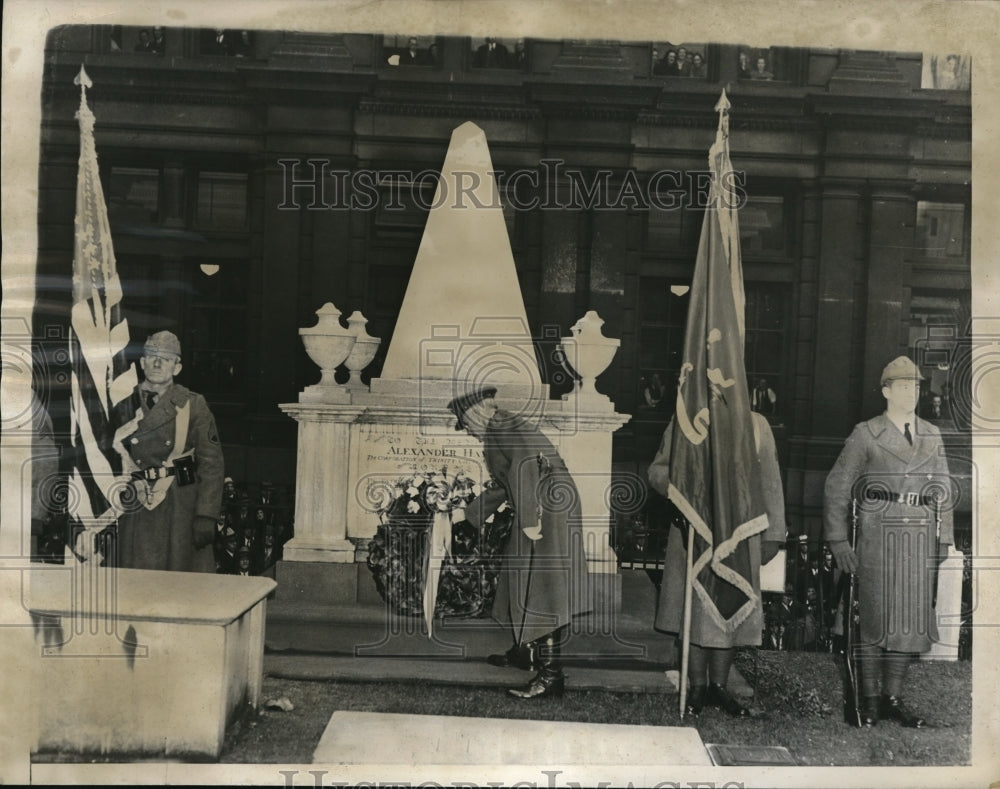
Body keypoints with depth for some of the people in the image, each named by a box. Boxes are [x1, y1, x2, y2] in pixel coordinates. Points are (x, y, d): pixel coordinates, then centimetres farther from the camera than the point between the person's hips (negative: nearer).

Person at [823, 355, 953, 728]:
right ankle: (869, 699, 10)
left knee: (912, 615, 5)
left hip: (920, 535, 4)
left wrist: (944, 539, 11)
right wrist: (837, 540, -7)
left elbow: (942, 489, 17)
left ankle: (893, 697, 16)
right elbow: (836, 488, -1)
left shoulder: (932, 436, 14)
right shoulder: (866, 435, 0)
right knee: (875, 614, -1)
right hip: (878, 533, -4)